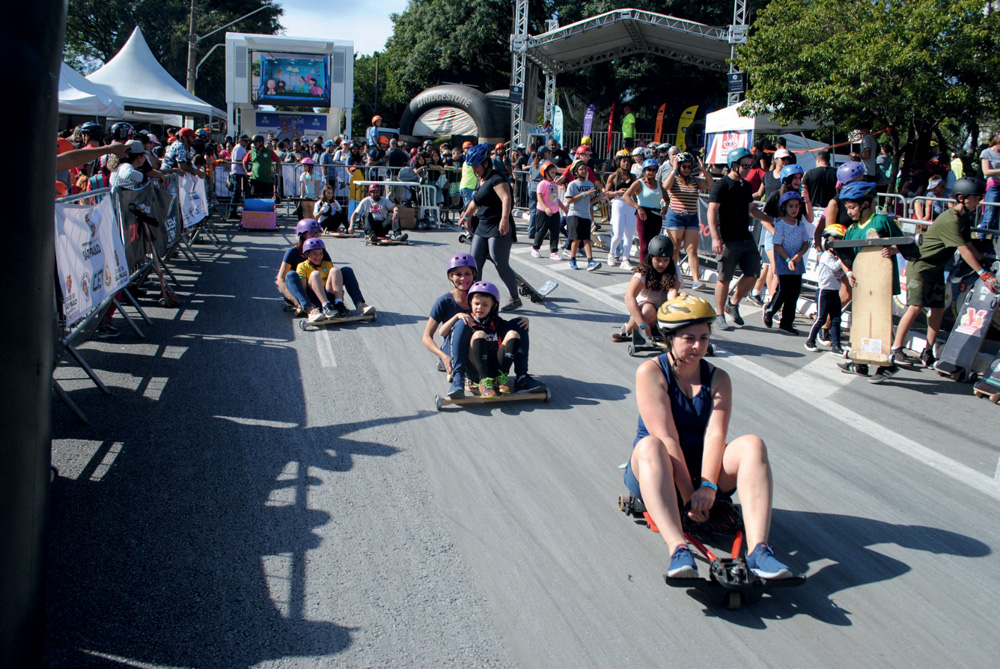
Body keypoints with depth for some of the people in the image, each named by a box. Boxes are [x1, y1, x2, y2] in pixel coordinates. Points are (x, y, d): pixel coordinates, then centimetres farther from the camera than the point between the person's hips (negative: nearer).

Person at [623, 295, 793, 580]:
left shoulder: (718, 379, 4)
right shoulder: (650, 372, -8)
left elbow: (715, 434, -13)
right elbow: (666, 437, -19)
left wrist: (708, 485, -29)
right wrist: (688, 493, -27)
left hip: (705, 471, 3)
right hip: (657, 473, -3)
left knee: (752, 444, -24)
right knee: (649, 446, -38)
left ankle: (758, 549, -38)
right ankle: (678, 550, -52)